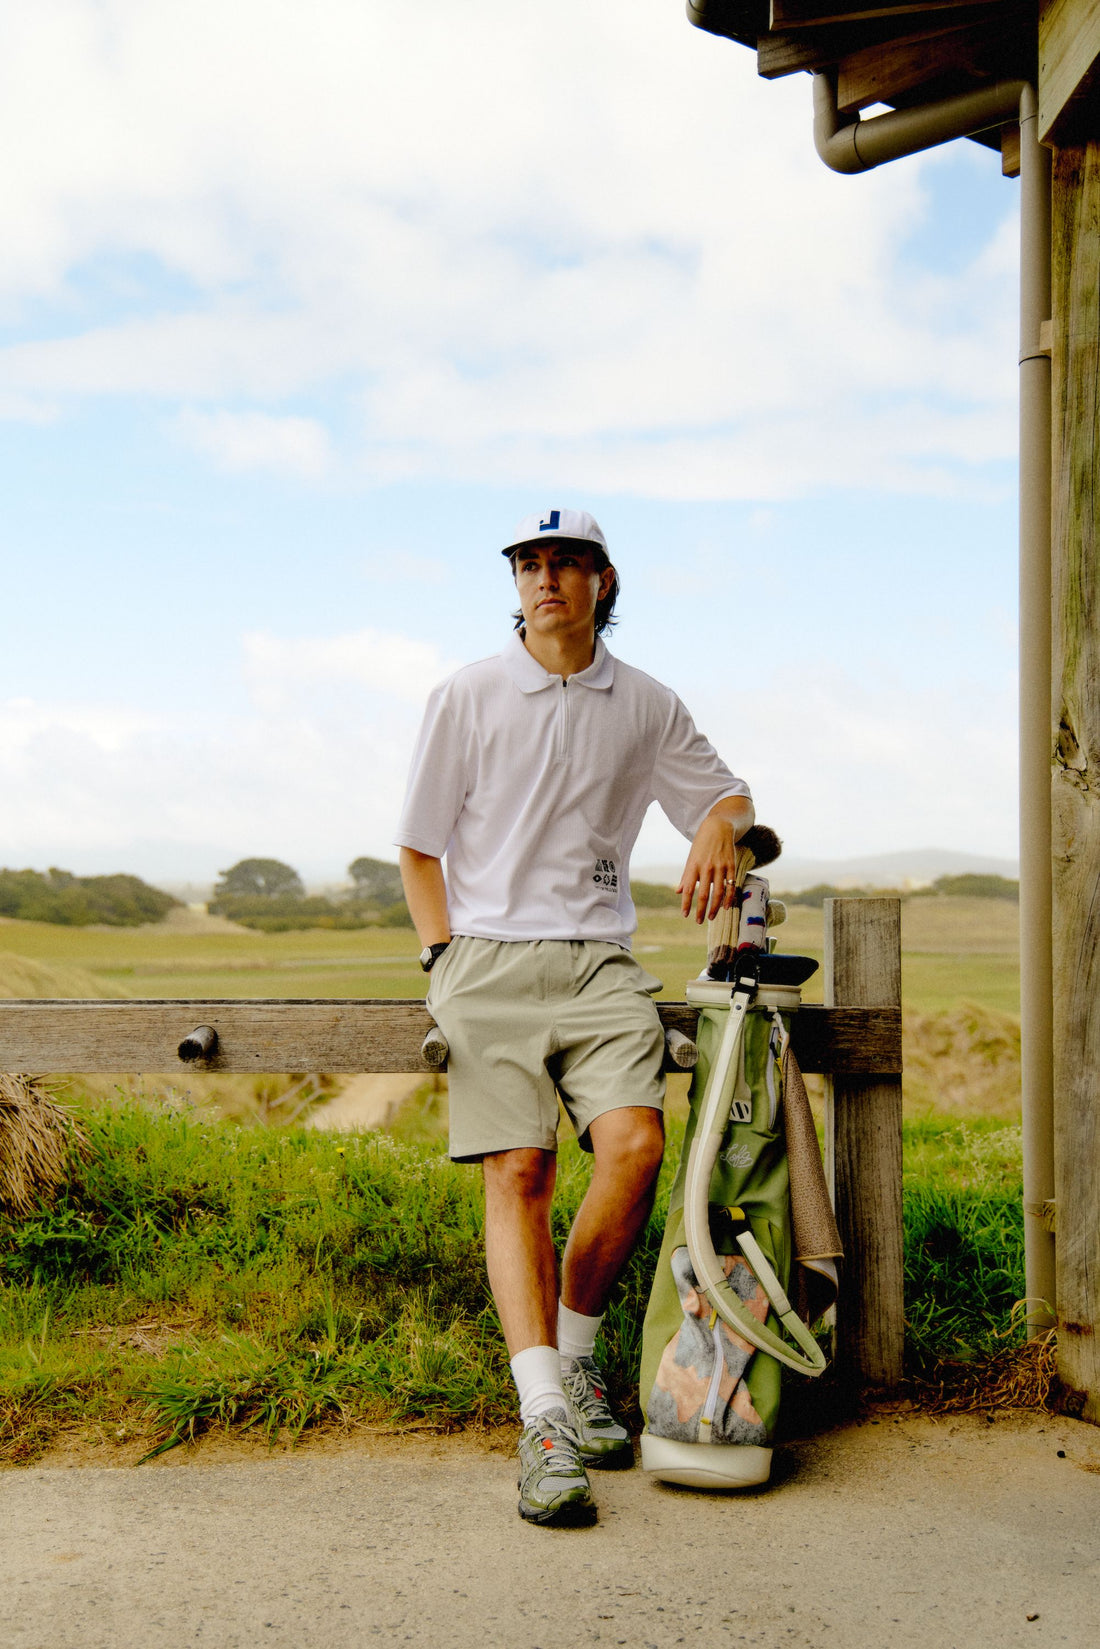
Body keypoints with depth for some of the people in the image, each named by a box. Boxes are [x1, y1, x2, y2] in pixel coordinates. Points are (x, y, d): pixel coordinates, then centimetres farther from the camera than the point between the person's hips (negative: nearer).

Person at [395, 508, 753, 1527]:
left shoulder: (645, 706, 12)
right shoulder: (468, 697, 7)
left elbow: (726, 794, 23)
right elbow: (419, 849, 11)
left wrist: (719, 828, -2)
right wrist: (447, 964, 0)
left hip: (599, 963, 1)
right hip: (490, 958, -1)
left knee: (635, 1146, -19)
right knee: (519, 1173, -12)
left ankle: (575, 1354, 4)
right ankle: (546, 1417, -13)